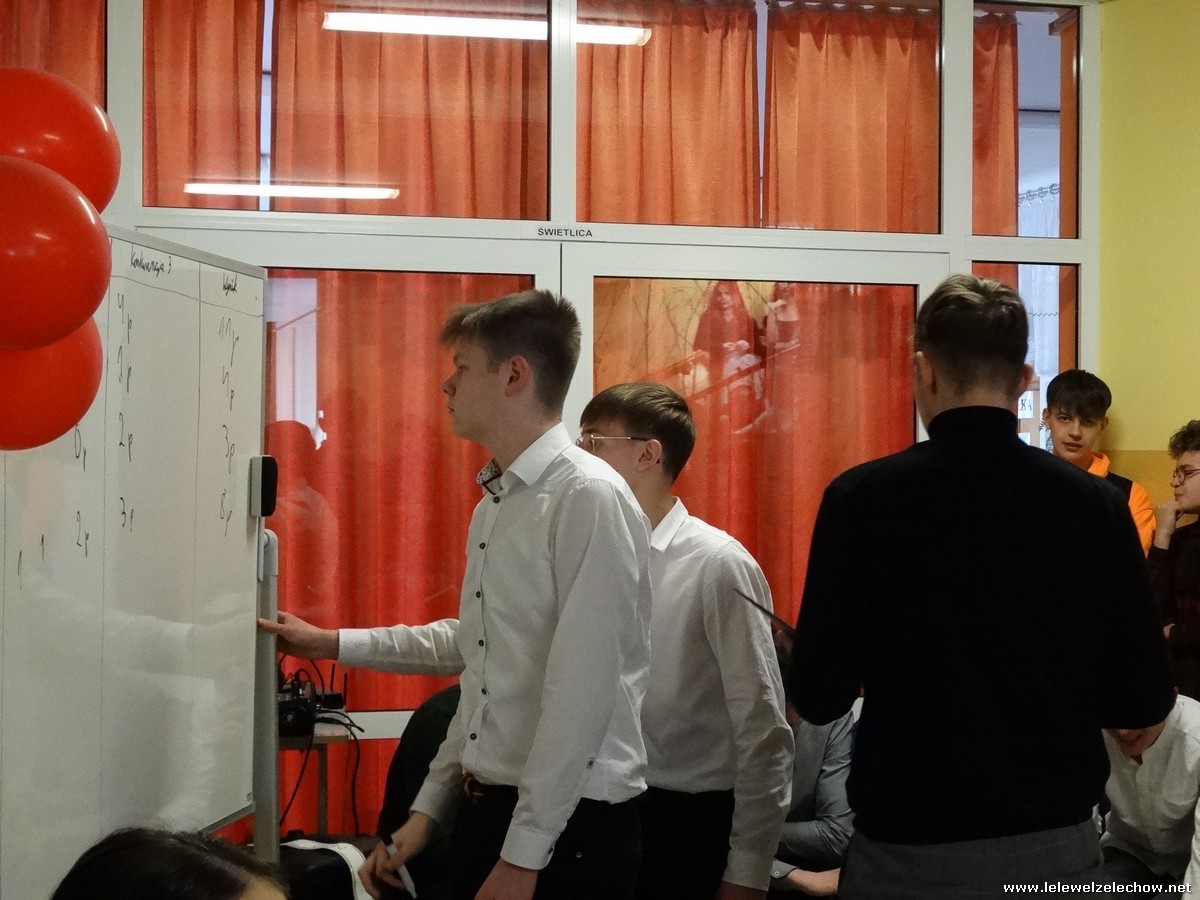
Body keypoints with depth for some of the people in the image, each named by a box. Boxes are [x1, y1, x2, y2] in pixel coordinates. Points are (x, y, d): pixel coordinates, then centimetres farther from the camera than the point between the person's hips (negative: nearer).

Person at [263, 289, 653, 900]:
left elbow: (582, 691, -18)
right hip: (485, 811, 8)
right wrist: (428, 808, 14)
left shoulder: (589, 499, -14)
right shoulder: (492, 507, 12)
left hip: (570, 827, -8)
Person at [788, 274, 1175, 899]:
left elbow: (820, 696, -12)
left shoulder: (864, 499, -12)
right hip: (1059, 842, 3)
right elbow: (1144, 702, -2)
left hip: (911, 850, -2)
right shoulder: (1096, 504, -5)